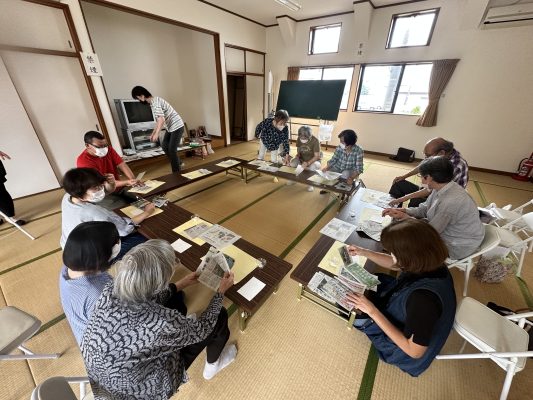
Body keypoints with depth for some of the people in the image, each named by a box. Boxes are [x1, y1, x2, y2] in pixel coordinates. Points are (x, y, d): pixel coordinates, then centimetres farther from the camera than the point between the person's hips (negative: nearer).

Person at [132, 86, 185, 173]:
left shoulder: (155, 102, -18)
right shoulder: (153, 102, 12)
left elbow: (161, 120, -26)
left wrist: (156, 134, -22)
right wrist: (153, 133, 15)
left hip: (177, 126, -10)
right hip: (170, 127, 10)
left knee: (172, 149, -8)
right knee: (164, 146, 12)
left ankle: (176, 172, 3)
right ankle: (178, 163, 23)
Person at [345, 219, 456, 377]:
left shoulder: (424, 297, -45)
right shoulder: (429, 264, -23)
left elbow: (415, 351, -32)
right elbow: (396, 264, -1)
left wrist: (372, 311, -32)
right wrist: (364, 252, -4)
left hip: (402, 344, -6)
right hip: (406, 315, 6)